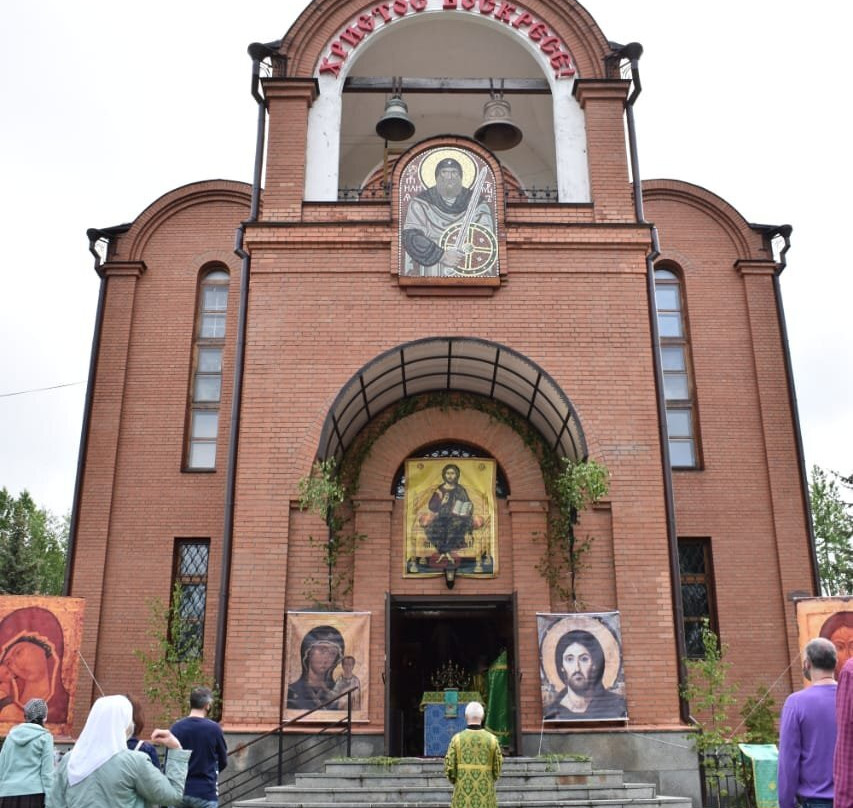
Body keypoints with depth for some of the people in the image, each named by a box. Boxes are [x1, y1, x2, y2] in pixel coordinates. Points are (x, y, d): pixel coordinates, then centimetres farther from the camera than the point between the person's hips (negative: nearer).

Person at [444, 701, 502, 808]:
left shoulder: (457, 739, -5)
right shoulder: (492, 739, -3)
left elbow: (449, 769, -6)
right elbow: (497, 769, 1)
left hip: (464, 794, 0)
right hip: (485, 795, 0)